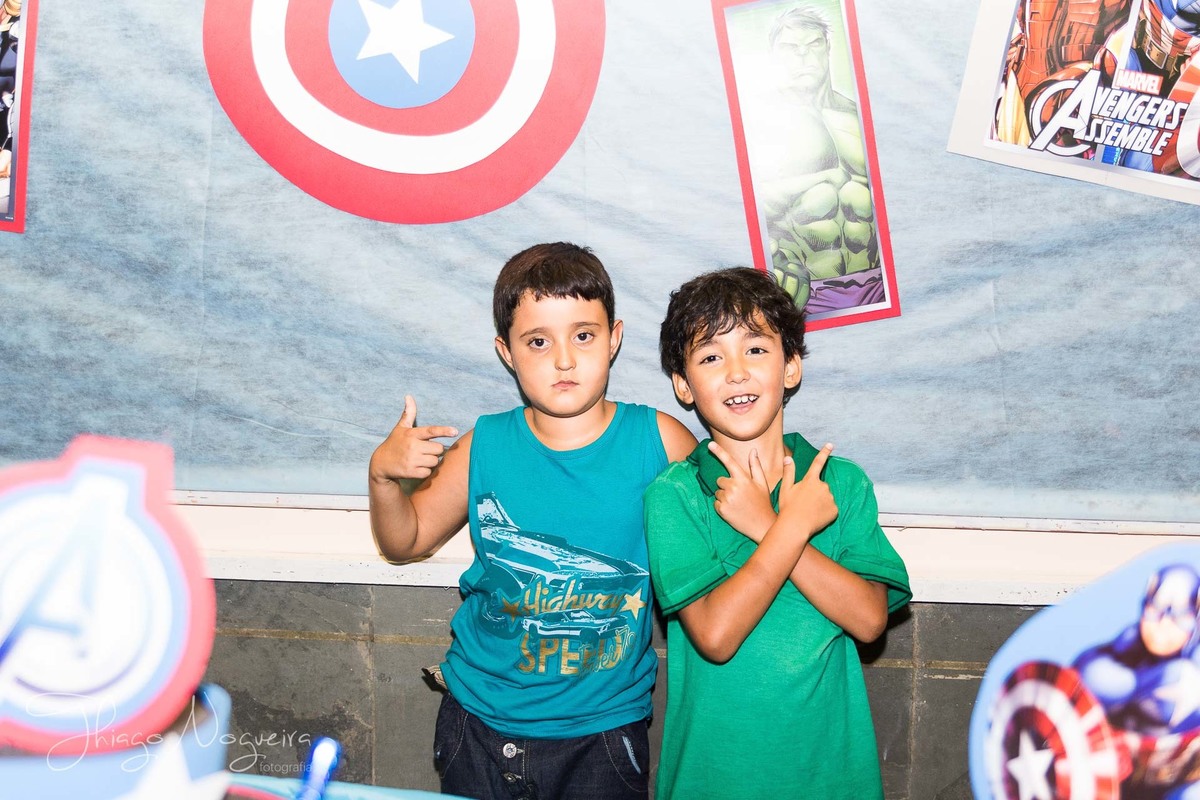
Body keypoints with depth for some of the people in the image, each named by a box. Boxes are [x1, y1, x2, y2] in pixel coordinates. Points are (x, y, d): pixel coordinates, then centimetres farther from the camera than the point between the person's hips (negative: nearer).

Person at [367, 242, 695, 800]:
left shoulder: (660, 441, -10)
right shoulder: (485, 447, -6)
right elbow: (407, 542, 6)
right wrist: (384, 476, -11)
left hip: (604, 729, -1)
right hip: (481, 719, 2)